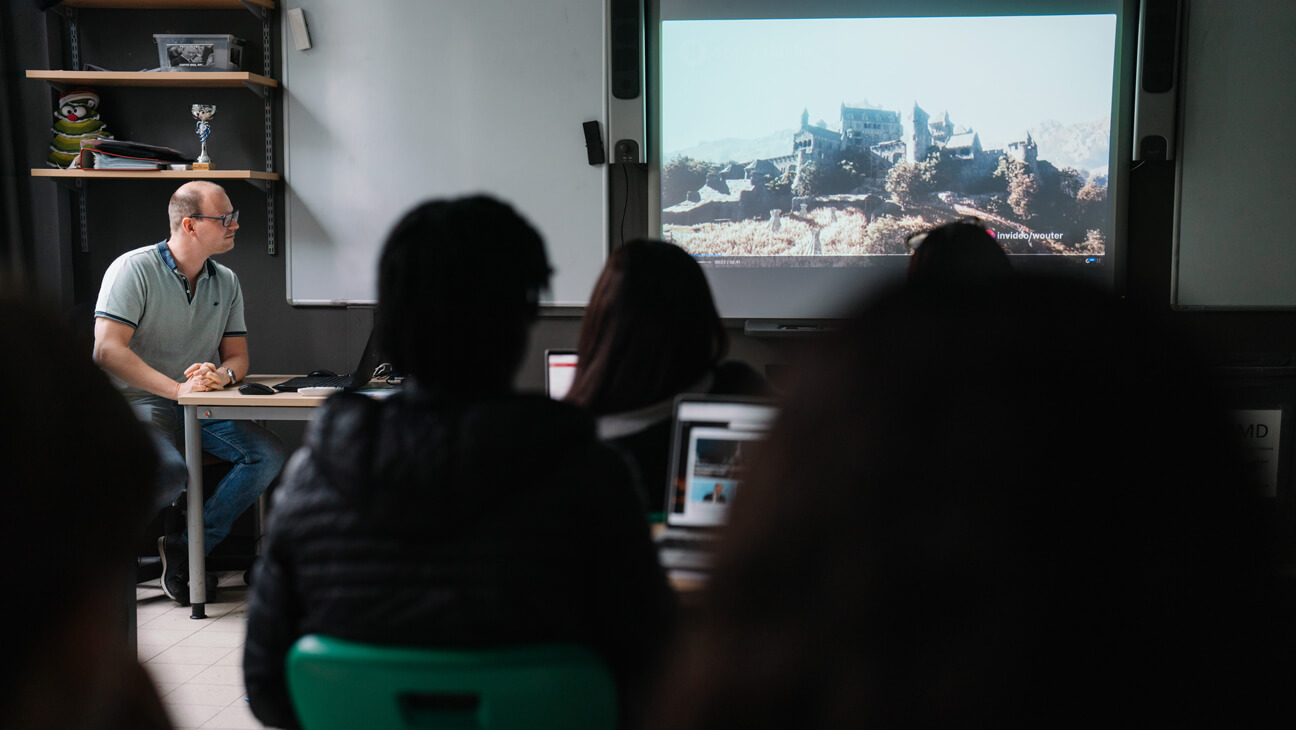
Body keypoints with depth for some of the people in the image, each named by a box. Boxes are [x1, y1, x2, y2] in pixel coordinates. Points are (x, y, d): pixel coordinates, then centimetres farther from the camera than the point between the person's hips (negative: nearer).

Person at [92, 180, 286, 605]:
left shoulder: (226, 283, 11)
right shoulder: (133, 269, -8)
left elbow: (238, 357, 11)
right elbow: (107, 350, -18)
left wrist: (220, 374, -15)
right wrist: (177, 389, -26)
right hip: (138, 401, -6)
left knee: (268, 453, -18)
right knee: (169, 472, -34)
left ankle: (186, 550, -12)